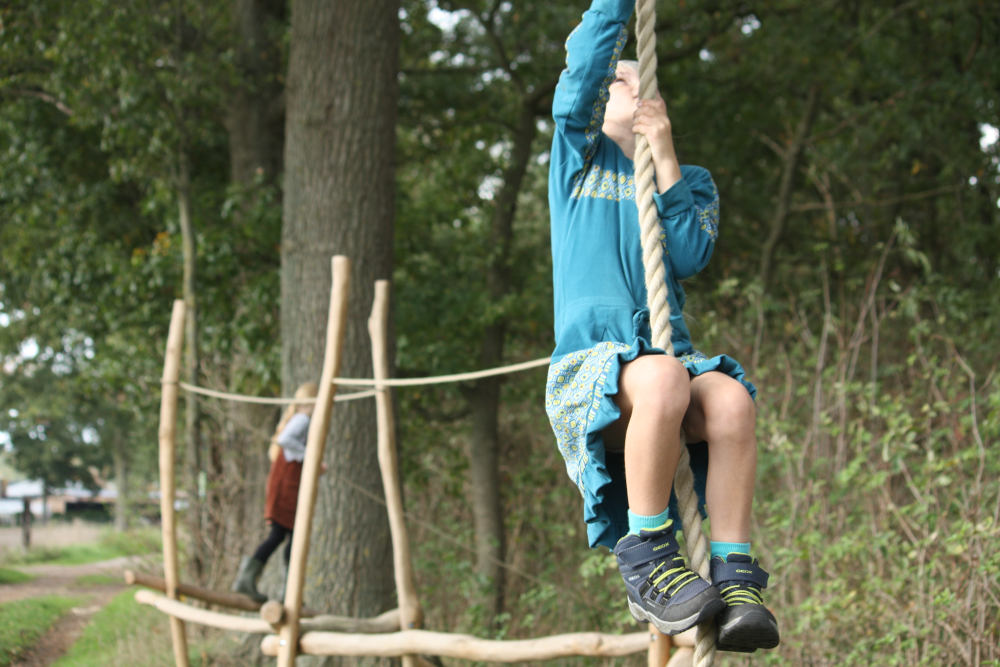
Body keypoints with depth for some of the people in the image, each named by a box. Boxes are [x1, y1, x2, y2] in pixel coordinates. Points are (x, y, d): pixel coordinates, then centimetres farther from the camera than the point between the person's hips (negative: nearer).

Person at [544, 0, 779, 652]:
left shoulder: (691, 181, 25)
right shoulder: (577, 154, 21)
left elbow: (691, 256, 3)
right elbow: (581, 72, 2)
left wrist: (666, 156, 0)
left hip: (671, 355, 3)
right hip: (590, 369, -2)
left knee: (732, 397, -33)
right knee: (662, 378, -38)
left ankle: (735, 577, -32)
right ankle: (646, 558, -28)